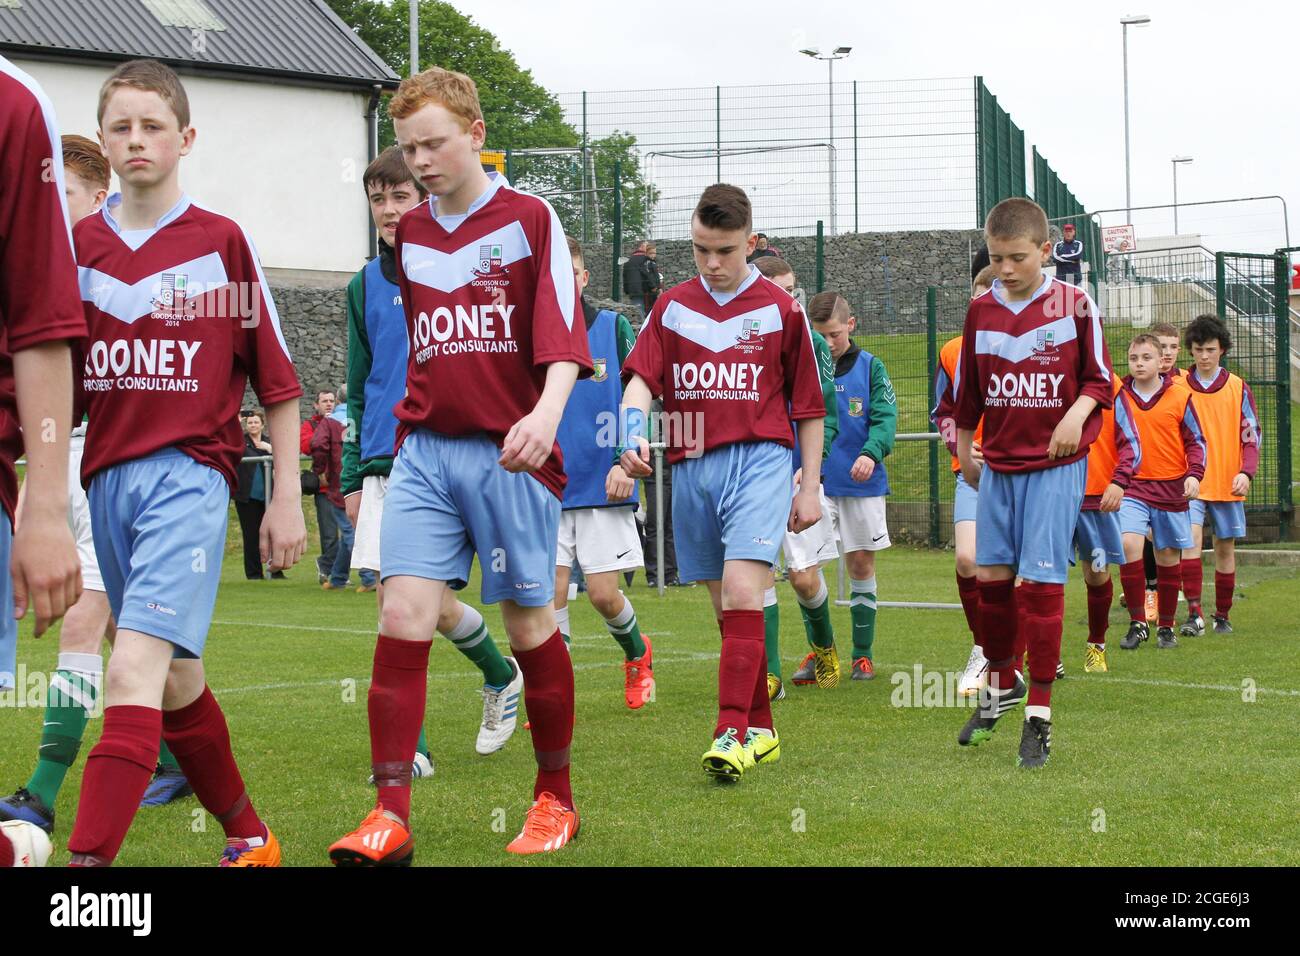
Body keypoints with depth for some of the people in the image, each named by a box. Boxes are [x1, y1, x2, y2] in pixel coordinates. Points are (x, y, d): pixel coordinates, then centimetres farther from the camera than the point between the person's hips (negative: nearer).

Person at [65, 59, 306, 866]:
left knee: (136, 667, -19)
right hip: (107, 477, 5)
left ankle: (90, 859, -27)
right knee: (177, 680, 14)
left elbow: (278, 380, 3)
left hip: (190, 473, -5)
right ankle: (249, 836, 31)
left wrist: (287, 496, 2)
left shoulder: (223, 242, -1)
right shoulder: (78, 246, 9)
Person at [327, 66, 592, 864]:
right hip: (426, 451, 4)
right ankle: (391, 816, -10)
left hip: (508, 454, -4)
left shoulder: (530, 220, -3)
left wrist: (546, 414, -28)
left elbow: (563, 334, -12)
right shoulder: (409, 235, 12)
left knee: (530, 621, 5)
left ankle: (557, 799, 22)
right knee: (403, 615, -9)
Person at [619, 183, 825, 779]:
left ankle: (731, 733, -23)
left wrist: (810, 488, 8)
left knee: (742, 592, -19)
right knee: (729, 609, 9)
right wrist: (633, 431, -21)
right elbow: (641, 377, -1)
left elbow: (809, 407, 9)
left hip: (758, 460, -4)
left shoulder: (779, 310, 4)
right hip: (691, 466, 4)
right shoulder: (672, 308, 11)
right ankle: (761, 730, 19)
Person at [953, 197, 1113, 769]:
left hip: (1055, 464, -4)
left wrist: (1077, 414, -18)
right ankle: (1001, 685, 31)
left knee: (1041, 581, -9)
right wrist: (965, 454, 20)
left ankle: (1039, 715, -3)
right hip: (998, 464, 4)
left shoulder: (1074, 305, -5)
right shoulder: (980, 312, 5)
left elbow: (1099, 377, 1)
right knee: (991, 576, 7)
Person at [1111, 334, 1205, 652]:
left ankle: (1166, 626, 22)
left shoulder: (1180, 396, -1)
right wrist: (1117, 484, -16)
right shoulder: (1122, 398, 1)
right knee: (1129, 544, -21)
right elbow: (1129, 445, -4)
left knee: (1169, 556, 5)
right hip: (1135, 486, 0)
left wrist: (1194, 475, -11)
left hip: (1172, 489, 1)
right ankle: (1138, 622, -11)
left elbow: (1196, 441, 4)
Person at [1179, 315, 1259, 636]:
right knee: (1191, 536, -21)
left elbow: (1251, 436, 4)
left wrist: (1246, 472, -11)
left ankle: (1222, 616, 21)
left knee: (1225, 547, 7)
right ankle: (1194, 614, -24)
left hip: (1227, 484, 1)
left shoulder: (1238, 388, 4)